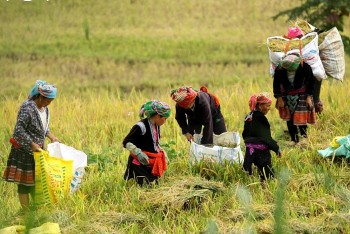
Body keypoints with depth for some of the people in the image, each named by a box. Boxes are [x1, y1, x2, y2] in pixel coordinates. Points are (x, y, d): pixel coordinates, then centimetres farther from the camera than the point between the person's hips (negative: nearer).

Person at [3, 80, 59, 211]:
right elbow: (19, 130, -25)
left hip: (37, 149, 9)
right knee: (24, 182, -1)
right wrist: (32, 145, -27)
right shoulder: (27, 108, -23)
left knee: (36, 180, 16)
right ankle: (26, 212, 3)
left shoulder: (44, 108, 4)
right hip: (24, 150, -9)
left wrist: (51, 137, 6)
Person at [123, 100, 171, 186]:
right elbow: (126, 142, -18)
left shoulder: (157, 126, 9)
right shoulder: (141, 126, -18)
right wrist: (138, 153, -27)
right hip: (140, 163, -9)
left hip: (153, 163, 9)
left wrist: (161, 151, 10)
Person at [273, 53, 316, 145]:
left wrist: (309, 97, -8)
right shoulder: (279, 69, -21)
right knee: (289, 118, 4)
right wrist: (279, 99, -5)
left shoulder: (305, 67, -24)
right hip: (287, 95, 2)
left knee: (301, 118, -7)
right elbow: (276, 84, -5)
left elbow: (311, 82, -7)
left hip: (301, 95, -2)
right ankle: (294, 140, 18)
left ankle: (304, 137, 10)